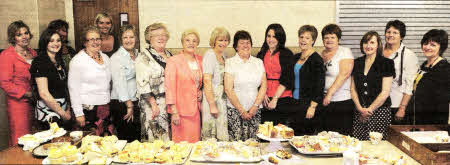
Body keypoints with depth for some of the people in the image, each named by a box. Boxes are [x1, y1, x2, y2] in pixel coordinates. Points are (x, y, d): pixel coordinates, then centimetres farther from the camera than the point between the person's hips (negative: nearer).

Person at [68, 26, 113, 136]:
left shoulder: (105, 58, 12)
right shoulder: (77, 60, -6)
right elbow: (73, 89, -9)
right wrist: (78, 113, -12)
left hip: (106, 109, 6)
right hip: (88, 109, -6)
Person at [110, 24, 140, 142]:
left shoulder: (138, 55, 11)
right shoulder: (117, 57, -9)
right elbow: (119, 82, -15)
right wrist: (129, 104, -16)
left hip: (136, 102, 6)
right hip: (121, 104, -6)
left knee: (137, 138, 9)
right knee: (126, 139, -2)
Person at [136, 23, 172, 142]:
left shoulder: (169, 55, 15)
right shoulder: (144, 57, -6)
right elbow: (143, 84, -13)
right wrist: (153, 104, -17)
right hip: (154, 104, -6)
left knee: (170, 139, 9)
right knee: (157, 141, -4)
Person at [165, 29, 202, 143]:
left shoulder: (199, 60, 10)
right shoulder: (173, 61, -7)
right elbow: (169, 87, -10)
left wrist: (201, 91, 4)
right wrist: (174, 112, -15)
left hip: (195, 109, 5)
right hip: (181, 110, -5)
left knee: (195, 142, 9)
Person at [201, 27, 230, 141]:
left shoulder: (223, 55, 14)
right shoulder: (209, 55, -10)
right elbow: (207, 82, -17)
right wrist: (212, 105, -20)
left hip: (222, 99, 8)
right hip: (211, 99, -8)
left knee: (222, 137, 10)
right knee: (210, 136, -3)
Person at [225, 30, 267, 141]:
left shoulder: (258, 62, 11)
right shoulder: (230, 62, 0)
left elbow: (264, 86, 6)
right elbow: (228, 90, -5)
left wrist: (255, 106, -6)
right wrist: (242, 110, -8)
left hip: (255, 110, 3)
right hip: (235, 109, -3)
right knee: (235, 141, -5)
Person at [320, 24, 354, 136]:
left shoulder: (345, 52, -4)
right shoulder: (321, 54, 12)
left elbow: (344, 74, -17)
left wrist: (329, 93, -21)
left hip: (342, 101, -5)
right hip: (324, 102, 5)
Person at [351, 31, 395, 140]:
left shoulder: (386, 63, -1)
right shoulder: (357, 63, 11)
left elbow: (385, 93, -6)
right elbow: (353, 89, 10)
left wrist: (369, 109, -7)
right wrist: (360, 108, -4)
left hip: (379, 112, -3)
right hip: (359, 112, 4)